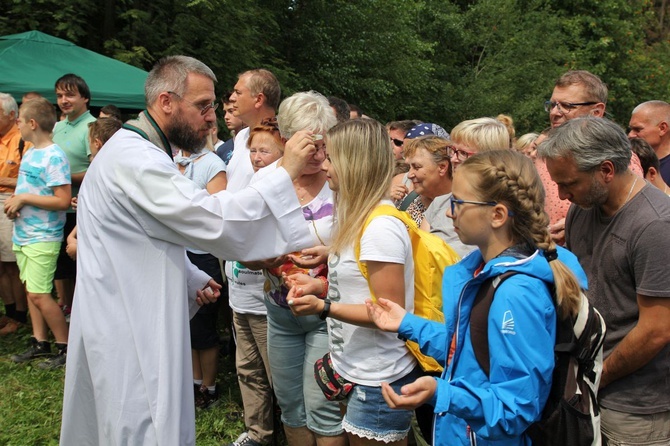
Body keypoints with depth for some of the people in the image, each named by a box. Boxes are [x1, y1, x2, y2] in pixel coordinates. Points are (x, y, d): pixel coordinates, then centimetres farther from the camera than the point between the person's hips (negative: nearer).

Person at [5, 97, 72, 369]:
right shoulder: (29, 153, 11)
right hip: (23, 233, 9)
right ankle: (40, 343, 23)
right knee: (31, 290, 13)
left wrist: (23, 198, -19)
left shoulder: (54, 157, -16)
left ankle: (66, 346, 3)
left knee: (39, 294, -9)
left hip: (43, 237, -9)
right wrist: (14, 200, 1)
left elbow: (63, 201, -22)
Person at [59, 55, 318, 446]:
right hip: (129, 333, -11)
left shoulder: (138, 151, 14)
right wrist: (286, 172, -23)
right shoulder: (134, 158, -21)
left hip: (137, 321, 11)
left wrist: (193, 279, 8)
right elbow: (212, 219, -28)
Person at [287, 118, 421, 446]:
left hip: (378, 381, -9)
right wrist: (320, 286, 3)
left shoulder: (381, 227, -23)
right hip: (355, 371, 9)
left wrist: (323, 307, -28)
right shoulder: (359, 218, 8)